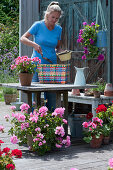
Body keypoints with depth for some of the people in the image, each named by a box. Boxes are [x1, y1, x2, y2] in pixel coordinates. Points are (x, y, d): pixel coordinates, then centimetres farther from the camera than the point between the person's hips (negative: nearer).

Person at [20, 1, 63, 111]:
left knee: (51, 95, 3)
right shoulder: (38, 25, -5)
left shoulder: (58, 29, 6)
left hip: (52, 65, 4)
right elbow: (22, 38, -4)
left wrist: (60, 52, -5)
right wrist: (34, 44, -20)